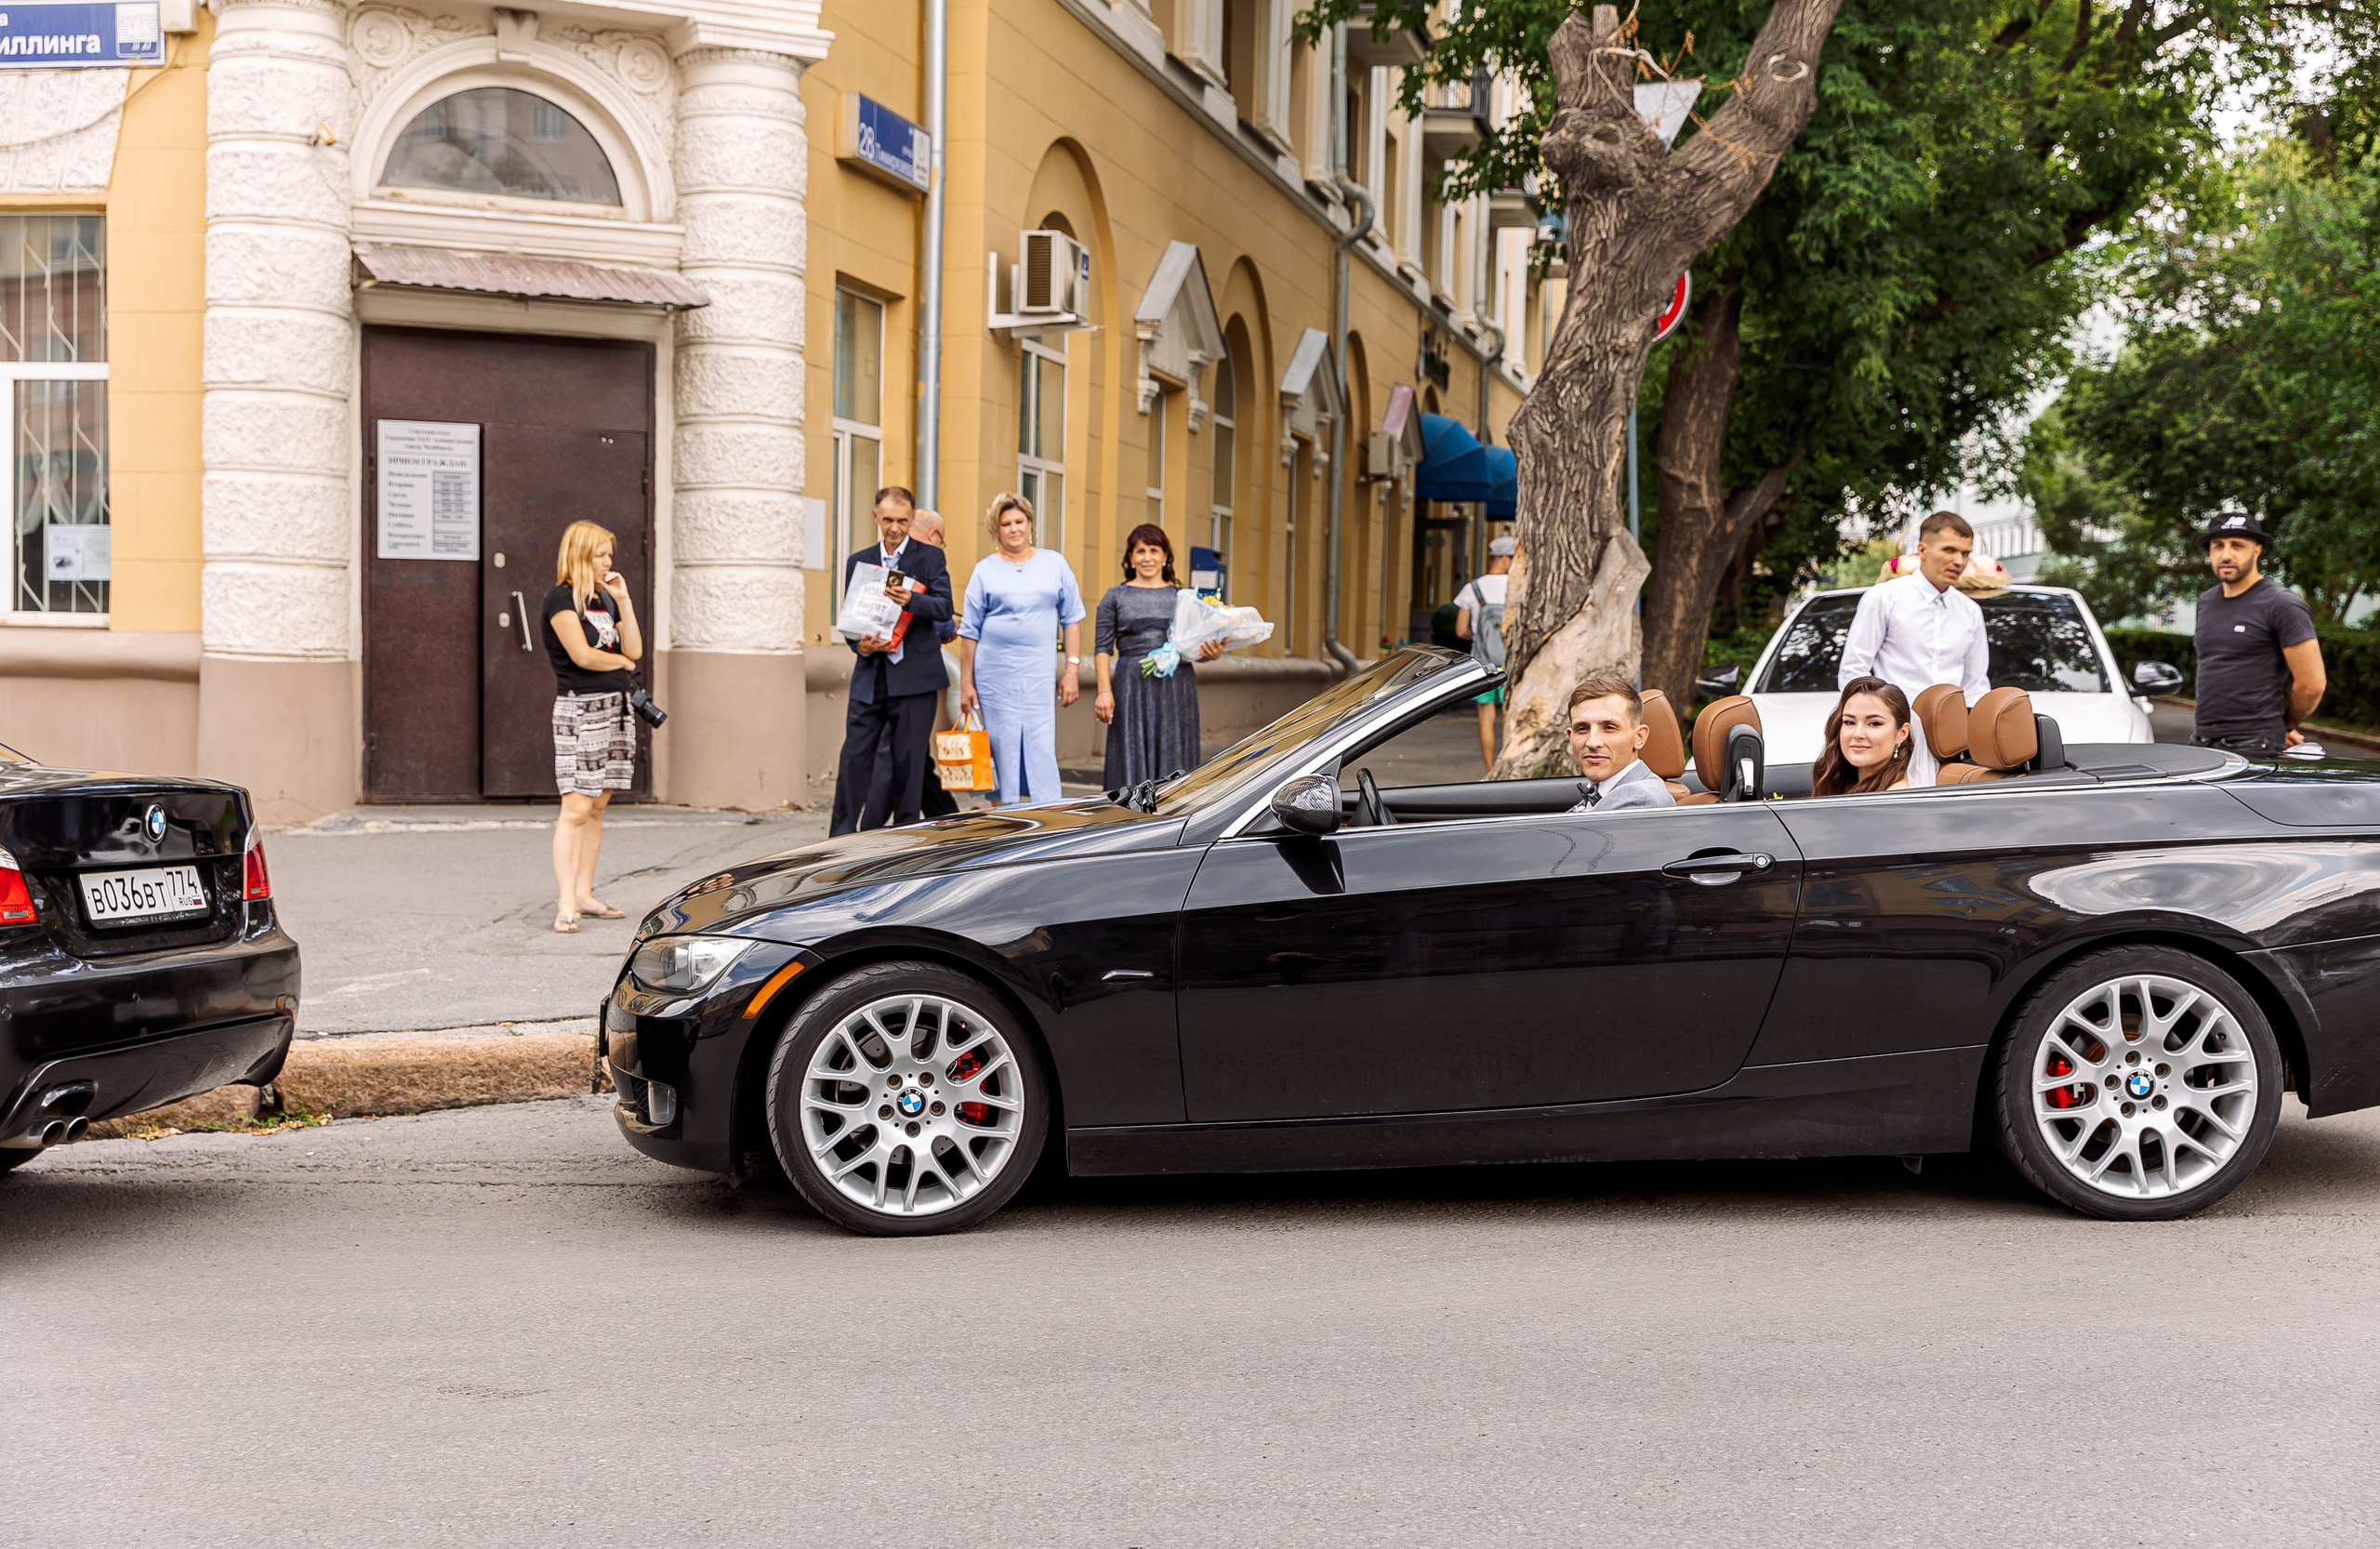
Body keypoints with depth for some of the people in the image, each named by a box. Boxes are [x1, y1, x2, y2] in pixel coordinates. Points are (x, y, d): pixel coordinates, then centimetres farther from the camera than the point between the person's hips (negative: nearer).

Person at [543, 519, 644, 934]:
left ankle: (585, 893, 14)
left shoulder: (605, 600, 17)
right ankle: (565, 904, -13)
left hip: (615, 708, 8)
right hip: (579, 708, -8)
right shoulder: (561, 599, -7)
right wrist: (622, 662, 1)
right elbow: (582, 655, -16)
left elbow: (634, 649, 8)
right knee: (576, 808, -11)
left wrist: (623, 600, 2)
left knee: (597, 807, 9)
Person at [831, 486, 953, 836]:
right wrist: (860, 645, -10)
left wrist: (911, 599, -26)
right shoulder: (858, 562, 14)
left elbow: (944, 607, -7)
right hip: (870, 676, 2)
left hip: (914, 676, -2)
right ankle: (841, 837, 3)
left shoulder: (930, 557, 5)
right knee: (855, 757, -2)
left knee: (909, 761, 1)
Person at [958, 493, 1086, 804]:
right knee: (1003, 750, 2)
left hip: (1040, 674, 0)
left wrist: (1072, 669, 0)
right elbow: (969, 631, 6)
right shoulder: (985, 570, 6)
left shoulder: (1055, 563, 8)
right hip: (994, 673, 0)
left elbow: (1072, 619, 8)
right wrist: (966, 684, 3)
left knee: (1042, 752, -6)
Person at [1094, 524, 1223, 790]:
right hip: (1133, 688, -2)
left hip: (1176, 689, 2)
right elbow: (1103, 647, 4)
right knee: (1133, 758, -4)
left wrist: (1211, 654, -8)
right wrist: (1104, 690, -8)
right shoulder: (1116, 597, 9)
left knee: (1174, 759, 0)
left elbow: (1197, 646, 15)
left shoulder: (1183, 596, 14)